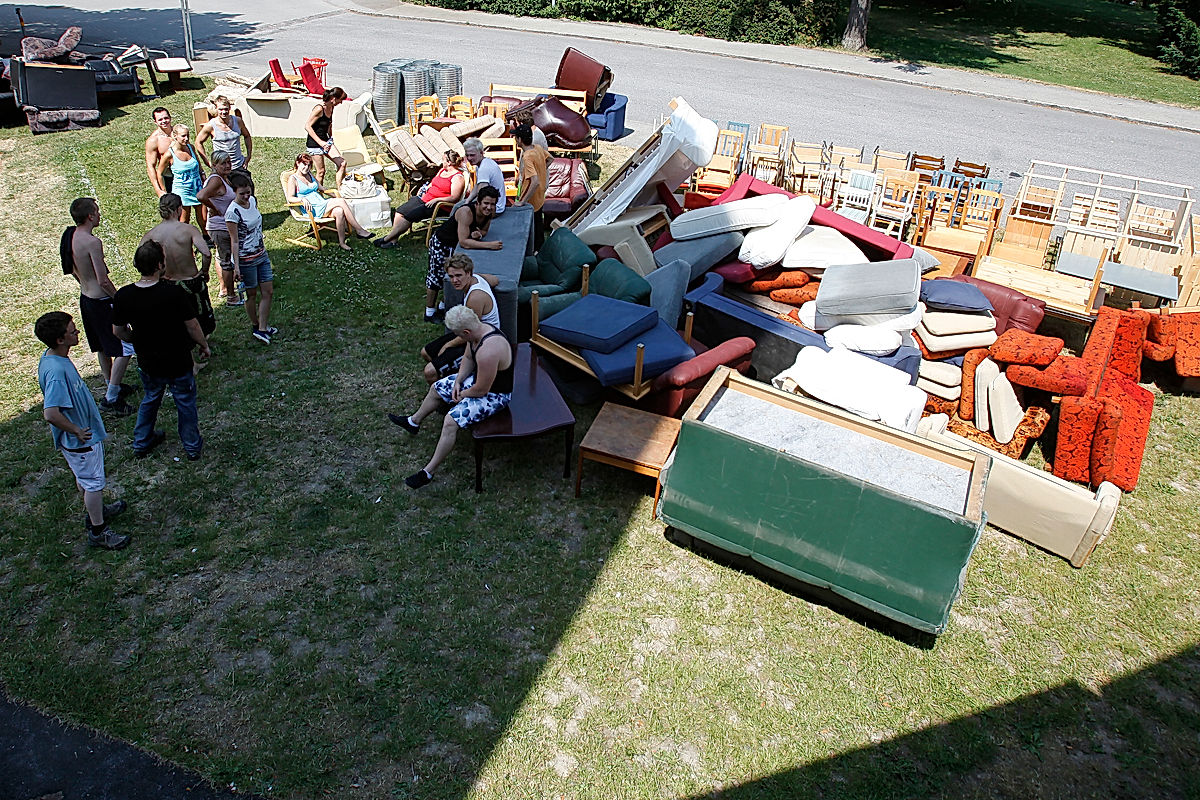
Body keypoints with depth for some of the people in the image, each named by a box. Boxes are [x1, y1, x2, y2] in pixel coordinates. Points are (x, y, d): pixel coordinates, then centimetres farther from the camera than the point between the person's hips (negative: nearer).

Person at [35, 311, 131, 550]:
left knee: (84, 477, 27)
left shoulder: (54, 357, -3)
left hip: (83, 433, 9)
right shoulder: (56, 371, -34)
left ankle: (95, 510, 48)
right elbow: (50, 413, -39)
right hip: (81, 440, -9)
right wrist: (77, 431, -24)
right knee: (94, 482, 6)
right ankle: (98, 531, 21)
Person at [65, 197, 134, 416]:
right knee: (125, 348, -3)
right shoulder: (92, 242, -24)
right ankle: (111, 398, -2)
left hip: (85, 298, 10)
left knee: (103, 347, 23)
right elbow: (103, 280, -24)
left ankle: (113, 387, 38)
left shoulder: (71, 237, 4)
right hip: (101, 302, -10)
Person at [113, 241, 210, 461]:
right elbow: (192, 326, -17)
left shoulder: (124, 295, -13)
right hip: (178, 362, -4)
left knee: (150, 399, 27)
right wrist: (204, 345, 2)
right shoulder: (173, 292, -26)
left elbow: (118, 331, -1)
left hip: (147, 362, 4)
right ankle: (192, 446, 31)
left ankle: (142, 443, 41)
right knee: (185, 403, 17)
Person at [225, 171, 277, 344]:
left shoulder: (252, 201, 2)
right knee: (251, 294, 9)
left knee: (268, 292, 4)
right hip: (245, 259, -7)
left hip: (261, 254, 7)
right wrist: (236, 267, -19)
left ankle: (262, 329, 9)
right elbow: (234, 241, -17)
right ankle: (255, 326, 27)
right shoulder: (233, 212, -19)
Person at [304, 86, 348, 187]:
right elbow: (307, 126, -21)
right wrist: (320, 142, -24)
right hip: (315, 143, -8)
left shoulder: (331, 108, 4)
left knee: (342, 163, -3)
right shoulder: (319, 109, -21)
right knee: (321, 171, -2)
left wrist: (330, 139, 18)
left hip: (326, 141, 8)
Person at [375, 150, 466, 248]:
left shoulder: (458, 178, -11)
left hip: (437, 205, -9)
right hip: (424, 198, 9)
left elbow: (454, 198, -20)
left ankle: (387, 238, -14)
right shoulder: (442, 170, 18)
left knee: (410, 215, -21)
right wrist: (424, 189, 11)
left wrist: (436, 200, -25)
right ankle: (393, 240, -13)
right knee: (400, 211, -8)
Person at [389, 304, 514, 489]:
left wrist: (461, 395, -11)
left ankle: (428, 472, -12)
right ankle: (414, 422, 47)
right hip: (478, 377, 10)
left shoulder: (488, 351, -39)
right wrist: (458, 381, -4)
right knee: (437, 388, 20)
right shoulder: (478, 330, -9)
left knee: (451, 421, -23)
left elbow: (481, 390, -30)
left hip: (494, 394, -10)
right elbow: (468, 358, 10)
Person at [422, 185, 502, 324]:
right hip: (440, 243, -7)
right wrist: (489, 245, -46)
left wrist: (479, 234, -29)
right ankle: (429, 312, 18)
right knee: (436, 275, 3)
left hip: (456, 245, 7)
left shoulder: (491, 212, -19)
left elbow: (484, 230, -3)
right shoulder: (466, 212, -39)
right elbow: (464, 242, -43)